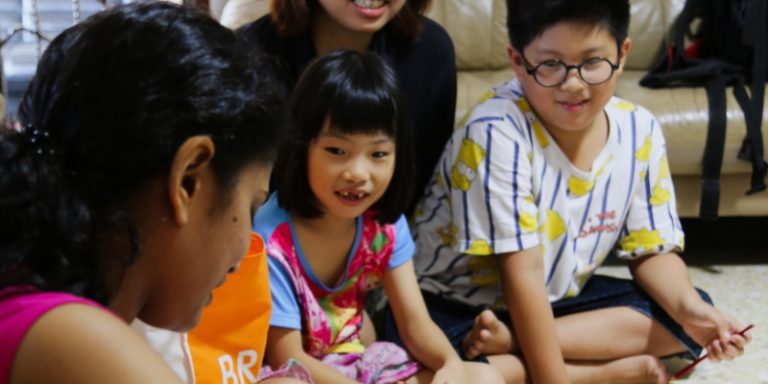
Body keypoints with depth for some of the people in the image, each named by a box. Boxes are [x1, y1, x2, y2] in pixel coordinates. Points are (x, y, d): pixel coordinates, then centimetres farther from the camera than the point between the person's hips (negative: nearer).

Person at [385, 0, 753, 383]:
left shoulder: (639, 132, -7)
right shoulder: (498, 131, -26)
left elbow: (651, 250, 1)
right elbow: (522, 270, -26)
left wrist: (688, 308, -20)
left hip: (557, 300, 6)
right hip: (455, 306, -6)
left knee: (691, 316, -9)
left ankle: (512, 342, -19)